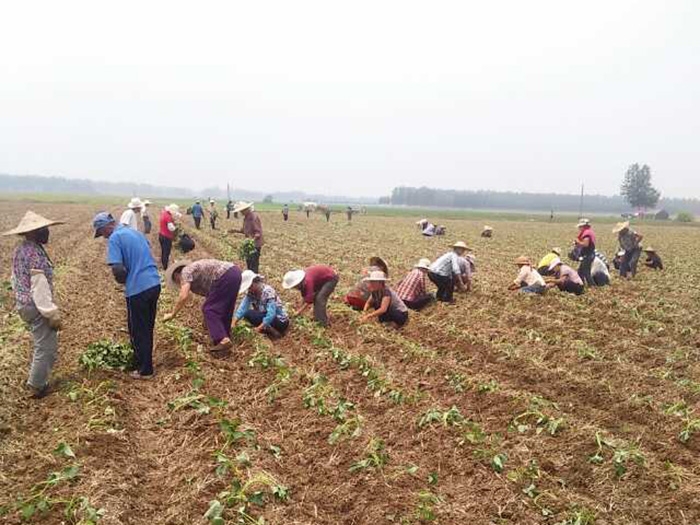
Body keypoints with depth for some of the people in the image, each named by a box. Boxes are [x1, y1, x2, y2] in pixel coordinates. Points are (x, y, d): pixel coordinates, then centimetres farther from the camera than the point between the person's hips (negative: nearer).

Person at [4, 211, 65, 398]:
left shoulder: (19, 250, 9)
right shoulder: (35, 252, -22)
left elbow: (16, 280, 17)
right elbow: (39, 287, -24)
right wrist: (52, 313, -21)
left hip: (24, 305, 10)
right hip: (36, 307, -10)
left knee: (43, 344, 23)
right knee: (46, 348, 2)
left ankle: (36, 380, 34)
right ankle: (36, 387, 13)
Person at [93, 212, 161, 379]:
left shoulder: (115, 238, -10)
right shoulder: (135, 232, 15)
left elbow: (118, 270, -18)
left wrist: (123, 281, 3)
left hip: (138, 290, -8)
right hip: (154, 284, 8)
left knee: (138, 332, 7)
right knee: (147, 329, 20)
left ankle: (145, 370, 17)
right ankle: (144, 361, 33)